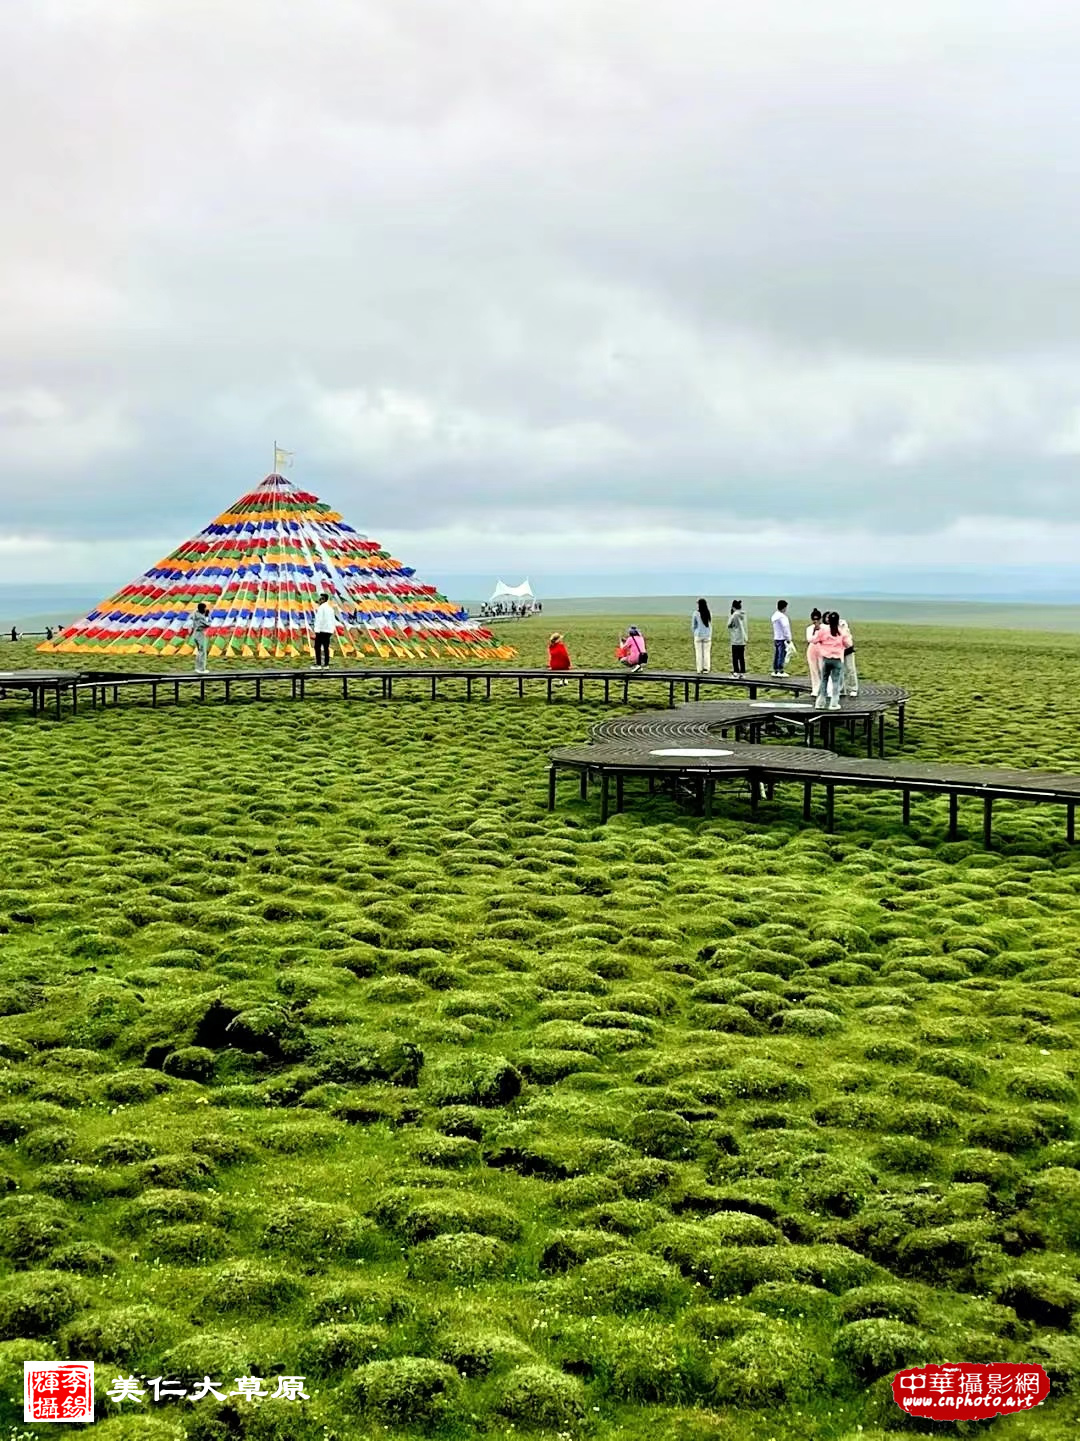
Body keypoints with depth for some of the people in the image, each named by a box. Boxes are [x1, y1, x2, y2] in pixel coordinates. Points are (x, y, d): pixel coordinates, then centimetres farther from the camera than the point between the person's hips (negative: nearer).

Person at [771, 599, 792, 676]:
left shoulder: (775, 615, 14)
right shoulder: (782, 616, -16)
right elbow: (785, 628, -16)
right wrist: (788, 638, -13)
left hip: (776, 638, 9)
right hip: (782, 638, -9)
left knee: (776, 654, 11)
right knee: (782, 655, -7)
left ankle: (775, 671, 14)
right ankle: (780, 671, -7)